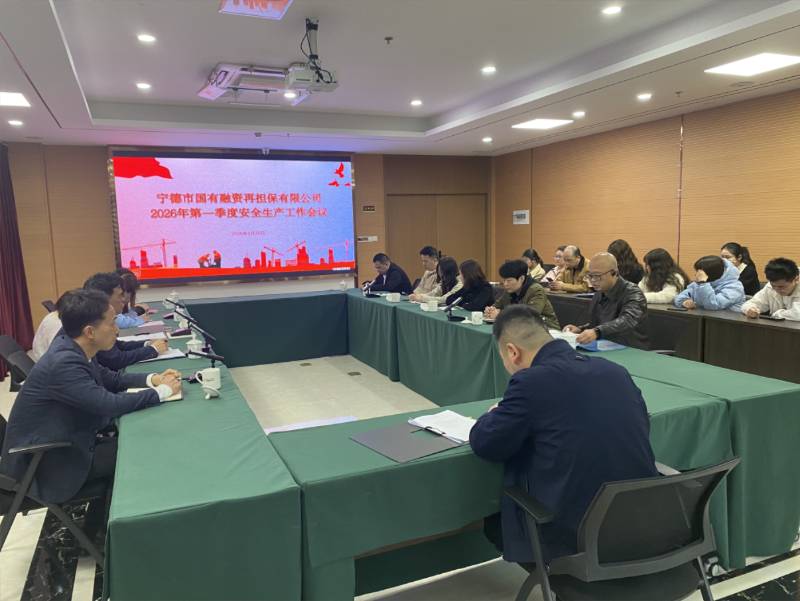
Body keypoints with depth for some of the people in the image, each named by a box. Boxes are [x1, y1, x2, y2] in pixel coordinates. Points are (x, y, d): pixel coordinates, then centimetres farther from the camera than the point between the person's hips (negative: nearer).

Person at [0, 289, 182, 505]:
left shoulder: (72, 347, -4)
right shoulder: (63, 362, -31)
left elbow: (110, 378, 10)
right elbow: (110, 404, -30)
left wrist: (152, 379, -4)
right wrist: (163, 391, -18)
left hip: (62, 442, 8)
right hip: (47, 464, -8)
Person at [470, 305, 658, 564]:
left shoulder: (531, 380, -15)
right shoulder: (615, 370, 4)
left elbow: (484, 444, -6)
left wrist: (494, 414, 16)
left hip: (577, 532, -7)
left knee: (494, 519, 20)